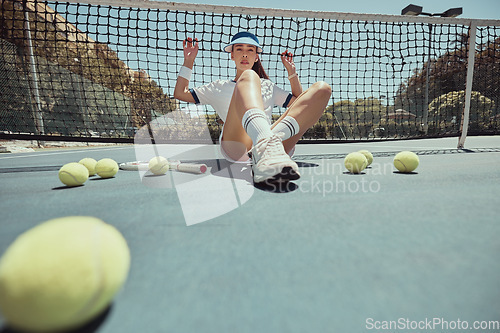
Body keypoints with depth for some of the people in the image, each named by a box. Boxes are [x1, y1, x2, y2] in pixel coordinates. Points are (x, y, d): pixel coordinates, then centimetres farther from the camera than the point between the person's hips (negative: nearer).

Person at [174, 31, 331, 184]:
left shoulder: (268, 86, 37)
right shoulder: (219, 87, 33)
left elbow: (300, 101, 32)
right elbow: (180, 93, 30)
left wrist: (292, 73, 26)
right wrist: (188, 61, 23)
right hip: (235, 147, -2)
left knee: (322, 88, -10)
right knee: (248, 76, -22)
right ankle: (266, 145, -51)